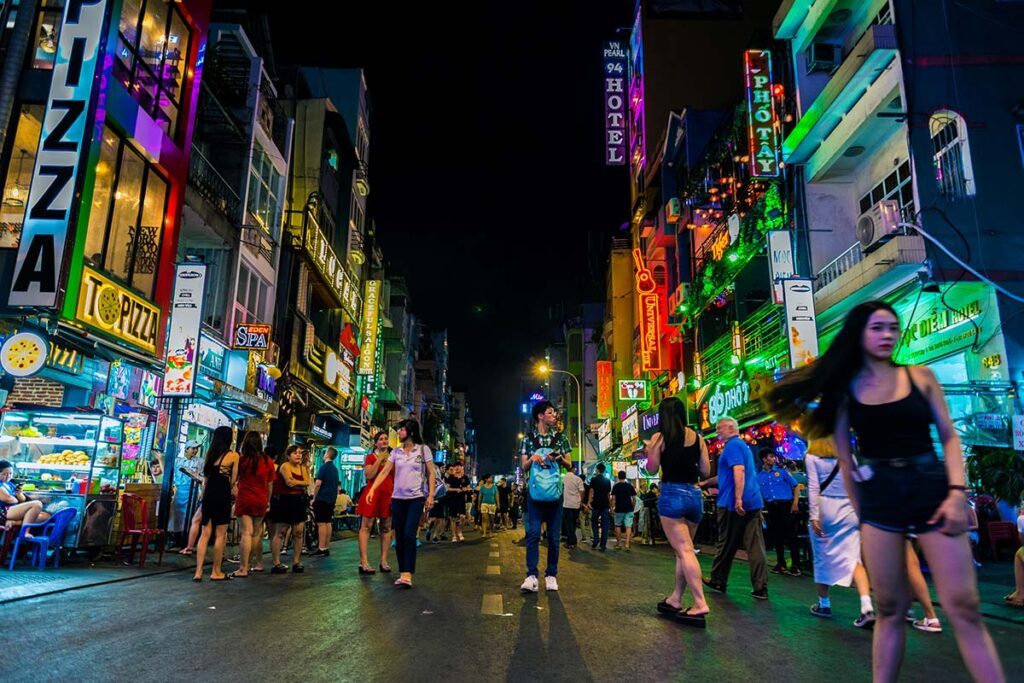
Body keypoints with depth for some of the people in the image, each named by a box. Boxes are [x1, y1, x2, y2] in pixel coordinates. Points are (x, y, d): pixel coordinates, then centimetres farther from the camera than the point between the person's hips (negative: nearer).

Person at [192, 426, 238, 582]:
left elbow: (205, 479, 12)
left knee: (205, 534, 8)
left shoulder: (210, 453, 11)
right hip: (223, 495, -5)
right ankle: (216, 572, 9)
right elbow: (233, 481, -2)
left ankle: (198, 572, 4)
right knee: (220, 535, 3)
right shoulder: (234, 455, -3)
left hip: (209, 494, 5)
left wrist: (203, 498, 17)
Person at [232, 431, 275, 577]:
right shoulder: (268, 461, 1)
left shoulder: (242, 459, -5)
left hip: (244, 499, -2)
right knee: (255, 534, 13)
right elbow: (269, 484, 6)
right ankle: (252, 563, 18)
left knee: (246, 533, -6)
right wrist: (268, 501, 17)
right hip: (261, 501, 3)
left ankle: (243, 569, -8)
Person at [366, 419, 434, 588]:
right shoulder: (396, 452, 9)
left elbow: (431, 474, -1)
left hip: (416, 498, -4)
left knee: (409, 535, -14)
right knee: (399, 536, 5)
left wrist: (431, 495, -8)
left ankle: (407, 575, -15)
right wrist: (372, 489, -9)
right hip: (397, 498, 4)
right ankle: (402, 573, 13)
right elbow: (384, 472, 3)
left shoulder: (423, 449, 0)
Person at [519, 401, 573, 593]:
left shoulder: (560, 437, 9)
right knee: (533, 533, -9)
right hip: (536, 492, -1)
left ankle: (551, 575, 11)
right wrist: (532, 458, -15)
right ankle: (531, 576, -11)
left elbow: (569, 465, 10)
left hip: (555, 491, 2)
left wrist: (559, 458, -11)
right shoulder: (528, 438, 5)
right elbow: (524, 468, 6)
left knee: (554, 535, 3)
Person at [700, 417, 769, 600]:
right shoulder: (743, 445, 21)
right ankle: (761, 588, 1)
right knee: (755, 545, 3)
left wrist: (738, 499, -28)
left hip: (734, 504, -8)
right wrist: (705, 482, 35)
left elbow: (739, 471, -23)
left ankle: (718, 582, 18)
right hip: (753, 502, 8)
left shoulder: (732, 446, -8)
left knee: (727, 545, 5)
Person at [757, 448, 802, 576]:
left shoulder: (781, 471, 4)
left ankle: (795, 566, 0)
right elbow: (758, 495, 13)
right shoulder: (759, 477, 10)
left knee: (790, 536, -5)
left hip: (786, 505, -3)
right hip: (771, 508, 3)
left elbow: (796, 486, 3)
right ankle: (781, 564, 19)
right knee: (776, 537, 8)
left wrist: (795, 503, -8)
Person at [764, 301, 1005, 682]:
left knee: (963, 607, -3)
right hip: (878, 497, 0)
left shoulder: (921, 377, 7)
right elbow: (844, 457, 8)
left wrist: (957, 492, -8)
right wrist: (859, 511, 8)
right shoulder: (844, 389, 5)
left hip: (932, 488, 0)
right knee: (890, 609, 5)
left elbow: (949, 437, 5)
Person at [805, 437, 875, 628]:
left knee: (822, 557, 11)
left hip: (825, 509, -3)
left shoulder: (811, 457, -2)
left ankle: (824, 604, 21)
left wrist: (814, 516, -10)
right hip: (848, 510, 3)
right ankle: (867, 607, -17)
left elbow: (813, 487, -9)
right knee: (853, 558, -2)